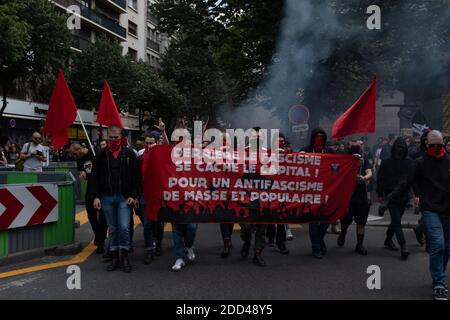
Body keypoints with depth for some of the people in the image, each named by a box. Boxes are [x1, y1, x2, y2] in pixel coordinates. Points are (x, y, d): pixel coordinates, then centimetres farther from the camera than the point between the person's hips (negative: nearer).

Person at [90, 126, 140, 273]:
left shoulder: (129, 154, 1)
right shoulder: (101, 155, 5)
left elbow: (136, 176, 0)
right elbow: (95, 177, 5)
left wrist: (133, 195, -6)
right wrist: (95, 196, -3)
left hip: (124, 197, -2)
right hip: (107, 197, 2)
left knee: (124, 227, -9)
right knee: (112, 229, 9)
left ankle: (124, 256, 6)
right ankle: (115, 258, 18)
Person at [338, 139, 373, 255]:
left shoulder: (364, 160, 5)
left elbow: (370, 173, -9)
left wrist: (364, 178, -32)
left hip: (361, 194, 2)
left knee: (361, 221, 4)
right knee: (346, 220, 3)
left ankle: (359, 245, 16)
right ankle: (343, 233, 36)